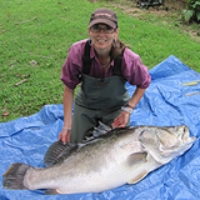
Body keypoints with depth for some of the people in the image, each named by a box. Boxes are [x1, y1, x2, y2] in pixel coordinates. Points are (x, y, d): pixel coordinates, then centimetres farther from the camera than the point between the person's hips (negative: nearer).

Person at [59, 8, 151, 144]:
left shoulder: (128, 59, -31)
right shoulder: (78, 51, -29)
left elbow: (143, 84, -9)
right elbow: (69, 88, -17)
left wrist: (128, 109, -21)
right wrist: (67, 126, -19)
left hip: (116, 108, 0)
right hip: (85, 106, 1)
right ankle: (95, 128, 35)